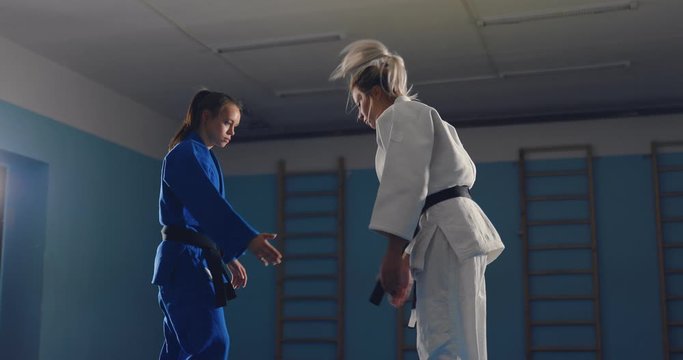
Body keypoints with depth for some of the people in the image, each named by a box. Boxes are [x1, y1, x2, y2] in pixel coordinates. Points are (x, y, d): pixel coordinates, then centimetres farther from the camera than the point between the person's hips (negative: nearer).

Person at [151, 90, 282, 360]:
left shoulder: (203, 157, 20)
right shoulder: (186, 154, -11)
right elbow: (210, 205, -26)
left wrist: (229, 257, 22)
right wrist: (249, 239, -36)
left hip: (193, 261, 10)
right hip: (185, 262, -10)